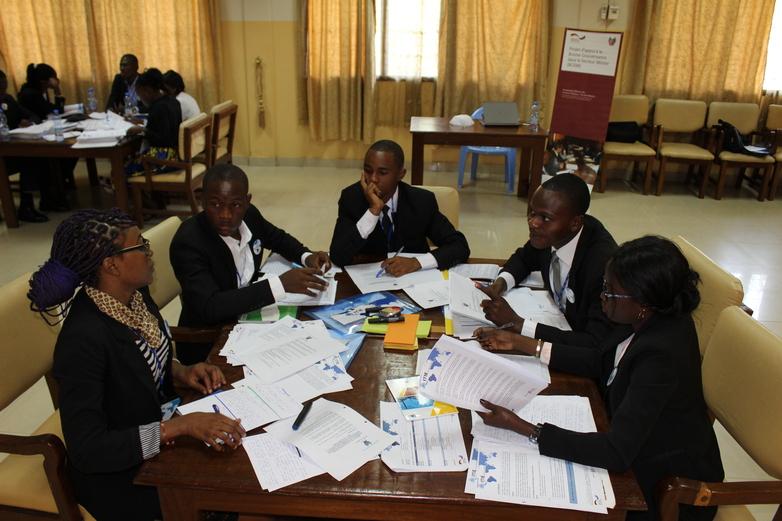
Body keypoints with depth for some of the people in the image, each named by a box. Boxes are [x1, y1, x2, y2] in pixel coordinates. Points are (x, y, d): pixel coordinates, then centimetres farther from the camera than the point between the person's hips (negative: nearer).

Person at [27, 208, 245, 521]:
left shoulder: (135, 293, -8)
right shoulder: (83, 338, -31)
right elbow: (86, 450, -30)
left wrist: (181, 372, -8)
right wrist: (182, 425, -34)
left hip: (157, 423, 7)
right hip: (118, 471, -7)